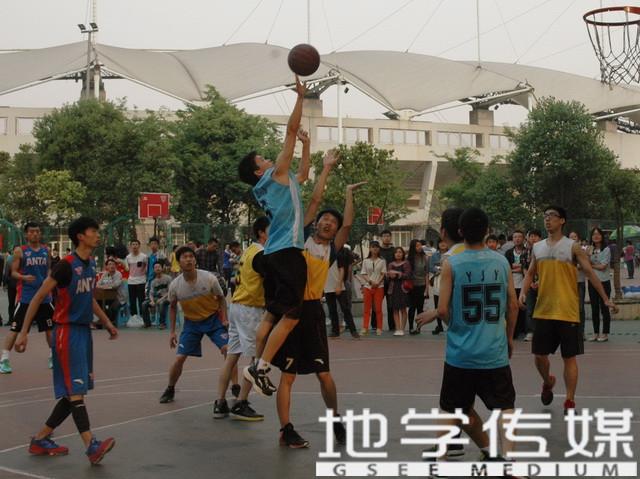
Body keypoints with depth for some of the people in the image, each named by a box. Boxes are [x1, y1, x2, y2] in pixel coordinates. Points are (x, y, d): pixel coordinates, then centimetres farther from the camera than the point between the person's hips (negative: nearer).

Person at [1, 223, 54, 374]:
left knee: (50, 327, 13)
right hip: (25, 296, -5)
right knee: (15, 328, -7)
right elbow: (13, 272, -5)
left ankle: (53, 357, 28)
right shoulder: (20, 250, -3)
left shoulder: (46, 250, 9)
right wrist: (23, 277, -24)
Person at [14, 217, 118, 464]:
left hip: (84, 331, 9)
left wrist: (107, 323, 22)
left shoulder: (91, 264, 10)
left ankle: (41, 439, 20)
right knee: (75, 389, -12)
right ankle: (91, 446, -18)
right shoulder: (66, 265, -14)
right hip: (67, 331, -9)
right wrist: (23, 332, -15)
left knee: (74, 392, 10)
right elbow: (39, 297, -12)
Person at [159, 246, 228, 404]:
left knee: (227, 349, -18)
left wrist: (224, 319, -14)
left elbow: (221, 298, -3)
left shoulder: (209, 278, -20)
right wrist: (172, 331, 3)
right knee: (179, 358, -5)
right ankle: (170, 390, 19)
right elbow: (172, 307, 5)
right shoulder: (175, 285, -14)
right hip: (191, 322, 1)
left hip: (213, 318, -1)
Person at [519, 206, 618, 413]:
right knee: (539, 355, 7)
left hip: (567, 312, -4)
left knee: (569, 358, 1)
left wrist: (605, 299, -9)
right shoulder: (537, 247, 8)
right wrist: (523, 293, -3)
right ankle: (548, 382, 37)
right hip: (543, 312, 4)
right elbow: (530, 273, 14)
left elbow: (590, 273, -5)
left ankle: (570, 402, 9)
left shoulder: (573, 247, -5)